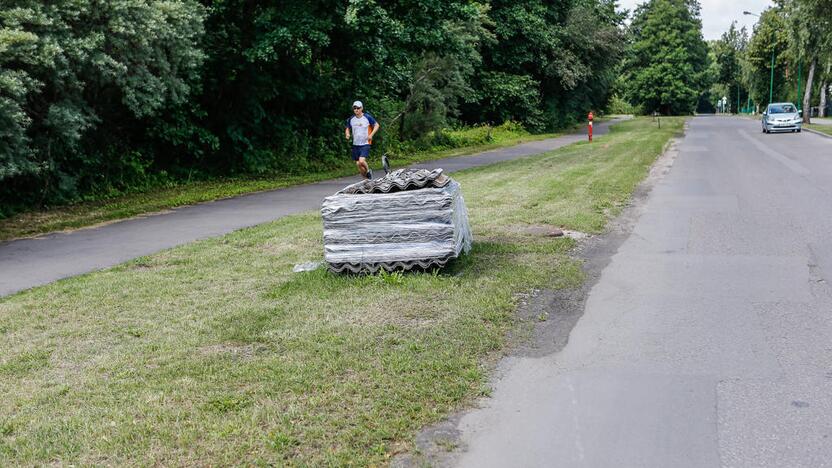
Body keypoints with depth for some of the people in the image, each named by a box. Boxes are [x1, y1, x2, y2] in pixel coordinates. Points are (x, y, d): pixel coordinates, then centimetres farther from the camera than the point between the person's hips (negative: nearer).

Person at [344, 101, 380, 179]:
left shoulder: (367, 117, -8)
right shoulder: (351, 119, 4)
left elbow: (377, 125, 1)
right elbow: (347, 128, 19)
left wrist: (371, 134, -12)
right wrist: (347, 134, -3)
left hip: (365, 144, -5)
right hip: (355, 144, 5)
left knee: (361, 161, -23)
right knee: (358, 164, 5)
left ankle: (368, 171, 7)